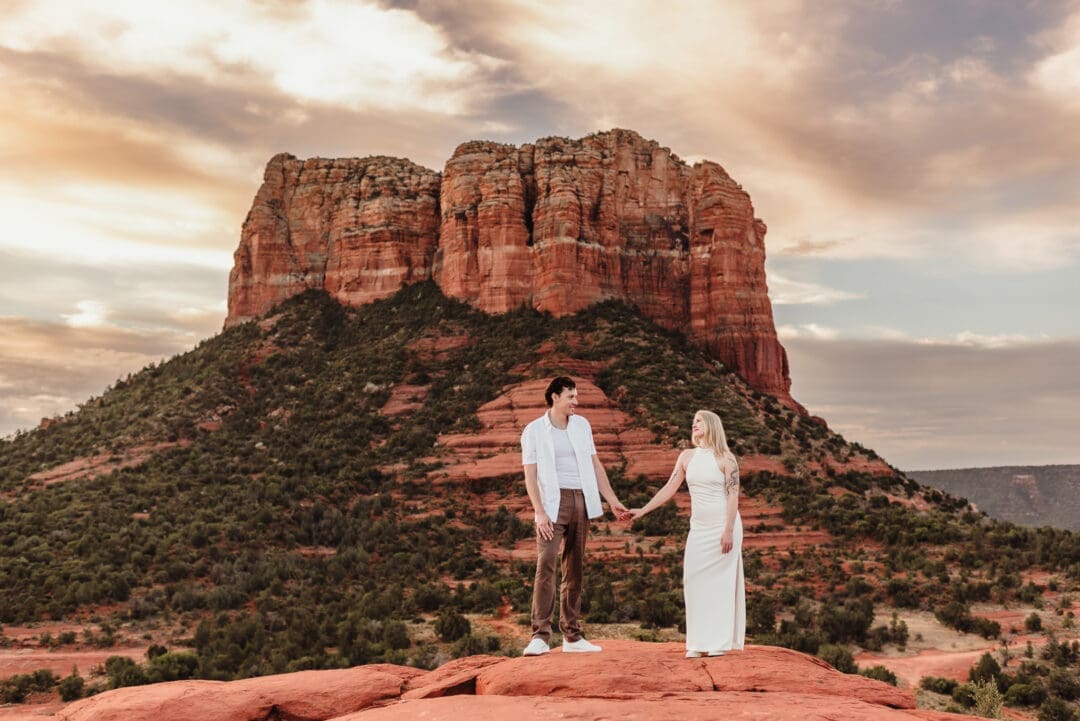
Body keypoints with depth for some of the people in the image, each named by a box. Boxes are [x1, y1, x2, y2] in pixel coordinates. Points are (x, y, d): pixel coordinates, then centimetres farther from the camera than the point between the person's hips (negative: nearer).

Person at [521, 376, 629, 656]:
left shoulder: (582, 425, 11)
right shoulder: (534, 430, -1)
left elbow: (595, 465, 14)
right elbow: (530, 476, -4)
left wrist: (613, 501, 10)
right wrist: (540, 512, -14)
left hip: (581, 501, 5)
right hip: (553, 502, -4)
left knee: (575, 568, 7)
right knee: (546, 564, -16)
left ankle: (572, 635, 11)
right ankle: (540, 635, -16)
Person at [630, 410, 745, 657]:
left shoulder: (725, 458, -6)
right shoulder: (687, 456, 8)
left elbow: (733, 495, -10)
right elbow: (669, 489, 8)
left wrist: (729, 531, -17)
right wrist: (642, 510, 1)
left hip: (722, 527, -5)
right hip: (698, 528, 5)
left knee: (720, 581, -2)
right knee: (694, 581, 0)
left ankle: (720, 641, 5)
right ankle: (699, 642, 6)